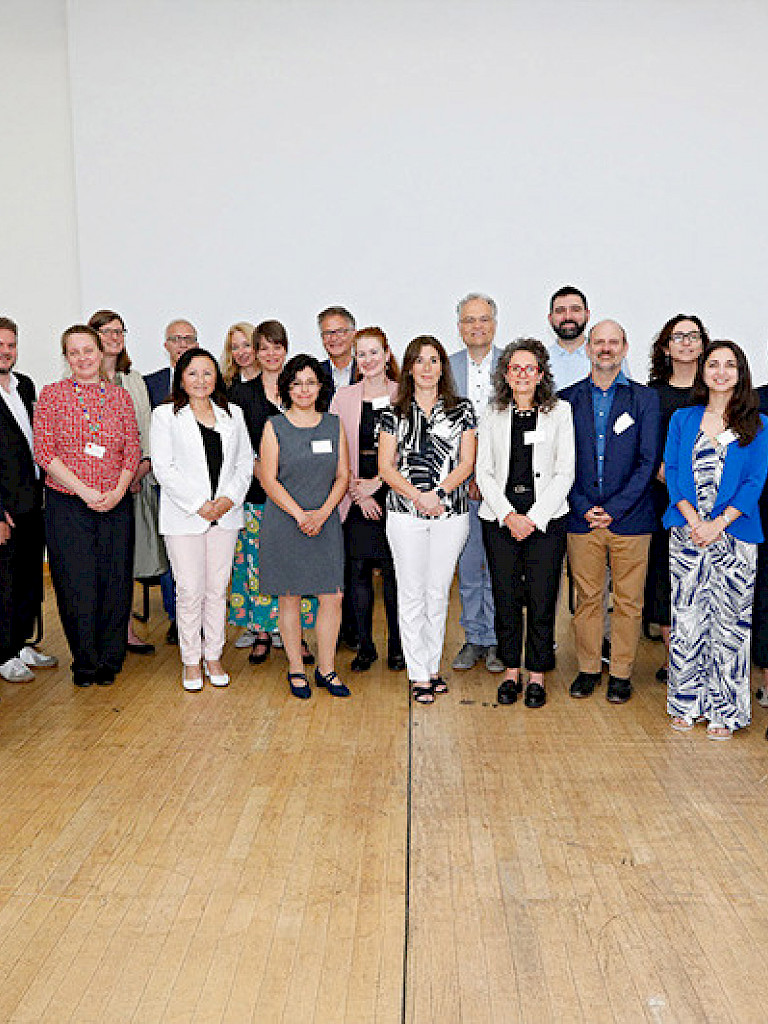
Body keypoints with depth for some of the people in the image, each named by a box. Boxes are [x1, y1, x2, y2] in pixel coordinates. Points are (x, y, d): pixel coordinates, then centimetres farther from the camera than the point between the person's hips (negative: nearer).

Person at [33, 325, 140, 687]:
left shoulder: (120, 396, 9)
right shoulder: (52, 394, 2)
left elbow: (133, 450, 7)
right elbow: (44, 452, -5)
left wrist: (118, 491, -9)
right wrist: (85, 491, -12)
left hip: (116, 504, 2)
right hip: (67, 504, -2)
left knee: (115, 582, 4)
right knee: (76, 585, 1)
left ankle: (109, 659, 22)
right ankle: (85, 661, 20)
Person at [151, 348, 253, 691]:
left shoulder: (232, 414, 11)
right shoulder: (165, 415, 0)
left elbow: (246, 461, 9)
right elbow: (163, 467, -7)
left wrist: (229, 498, -8)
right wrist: (199, 504, -13)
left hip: (225, 514, 3)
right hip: (184, 517, -3)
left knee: (217, 589, 8)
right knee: (189, 590, 0)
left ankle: (213, 656, 21)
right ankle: (191, 661, 14)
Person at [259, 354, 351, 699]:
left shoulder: (333, 425, 8)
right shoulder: (275, 426, 0)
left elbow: (343, 476, 6)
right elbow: (269, 480, -5)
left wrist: (323, 512, -9)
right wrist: (301, 515, -14)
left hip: (326, 522, 2)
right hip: (284, 522, -2)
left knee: (332, 596, 0)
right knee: (289, 597, 4)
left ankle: (326, 669, 15)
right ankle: (296, 669, 18)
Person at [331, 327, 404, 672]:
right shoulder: (343, 397, 8)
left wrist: (377, 482, -10)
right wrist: (356, 491, -6)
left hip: (393, 494, -1)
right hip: (355, 497, 2)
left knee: (393, 571, 2)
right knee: (358, 571, 4)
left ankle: (396, 645, 16)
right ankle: (365, 645, 17)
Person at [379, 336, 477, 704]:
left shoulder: (461, 409, 6)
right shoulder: (394, 413, 5)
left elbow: (466, 463, 0)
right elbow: (385, 466, -1)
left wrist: (438, 492, -14)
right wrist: (417, 496, -15)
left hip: (450, 511, 1)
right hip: (405, 512, 0)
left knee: (439, 591, 8)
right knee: (412, 594, 2)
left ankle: (433, 666, 21)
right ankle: (419, 676, 10)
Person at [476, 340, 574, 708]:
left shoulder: (560, 412, 4)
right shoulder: (493, 415, 9)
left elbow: (565, 473, 0)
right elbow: (483, 472, 5)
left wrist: (535, 517, -9)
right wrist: (509, 516, -8)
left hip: (546, 519, -1)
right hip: (500, 519, 2)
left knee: (542, 600, 0)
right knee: (505, 598, 5)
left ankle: (537, 675, 15)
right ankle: (511, 672, 20)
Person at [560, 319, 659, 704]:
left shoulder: (645, 398, 4)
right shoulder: (567, 398, 7)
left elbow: (647, 462, -2)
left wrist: (613, 509, -10)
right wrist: (584, 508, -7)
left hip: (629, 517, -1)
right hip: (581, 517, 1)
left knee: (628, 601, 6)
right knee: (586, 599, 8)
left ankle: (621, 673, 19)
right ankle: (588, 669, 22)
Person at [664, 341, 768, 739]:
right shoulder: (682, 419, 10)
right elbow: (672, 471, 4)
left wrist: (717, 524, -13)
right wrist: (693, 520, -9)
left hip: (734, 534, -1)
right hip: (686, 533, 1)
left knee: (729, 623, 1)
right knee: (686, 619, 3)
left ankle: (724, 711, 12)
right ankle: (686, 703, 16)